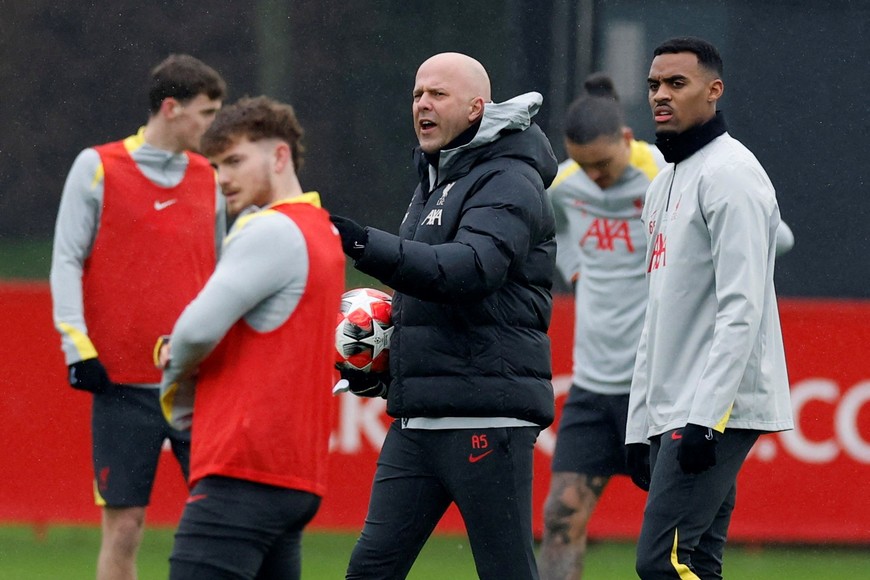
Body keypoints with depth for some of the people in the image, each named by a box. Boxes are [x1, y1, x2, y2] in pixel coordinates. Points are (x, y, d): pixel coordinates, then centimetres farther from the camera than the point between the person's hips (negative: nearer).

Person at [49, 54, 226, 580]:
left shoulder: (209, 179, 11)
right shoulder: (97, 167, 1)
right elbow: (67, 262, 0)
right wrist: (78, 345, -9)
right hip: (124, 382, -3)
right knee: (124, 526, -2)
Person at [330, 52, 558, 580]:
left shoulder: (509, 181, -9)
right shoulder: (434, 182, 21)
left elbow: (470, 268, -27)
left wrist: (368, 246, -37)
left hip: (487, 414, -9)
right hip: (417, 417, 9)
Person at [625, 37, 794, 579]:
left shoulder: (730, 173, -10)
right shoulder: (666, 185, 21)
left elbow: (742, 308, -18)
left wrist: (704, 416, -24)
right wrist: (640, 424, 20)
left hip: (718, 411, -10)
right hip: (671, 414, 10)